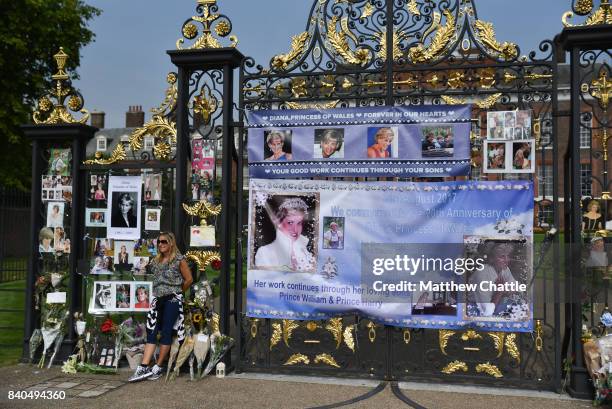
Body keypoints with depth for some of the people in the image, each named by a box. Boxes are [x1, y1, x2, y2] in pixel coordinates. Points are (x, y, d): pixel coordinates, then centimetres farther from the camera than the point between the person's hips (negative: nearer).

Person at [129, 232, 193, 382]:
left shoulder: (179, 259, -2)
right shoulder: (156, 261, 15)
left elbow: (189, 280, 1)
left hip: (172, 300, -6)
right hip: (158, 300, 6)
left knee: (166, 333, -4)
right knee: (151, 332, -2)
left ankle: (158, 368, 3)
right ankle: (144, 367, -7)